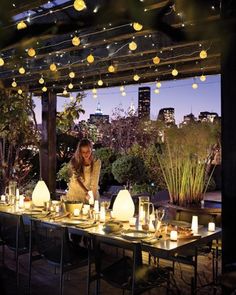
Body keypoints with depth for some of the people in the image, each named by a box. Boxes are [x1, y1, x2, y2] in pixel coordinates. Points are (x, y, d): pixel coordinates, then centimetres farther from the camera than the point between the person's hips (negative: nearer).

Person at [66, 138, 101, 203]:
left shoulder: (96, 162, -14)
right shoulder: (75, 161, -11)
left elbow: (94, 181, -17)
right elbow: (76, 179, -17)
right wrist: (86, 192, -31)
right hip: (75, 193, 0)